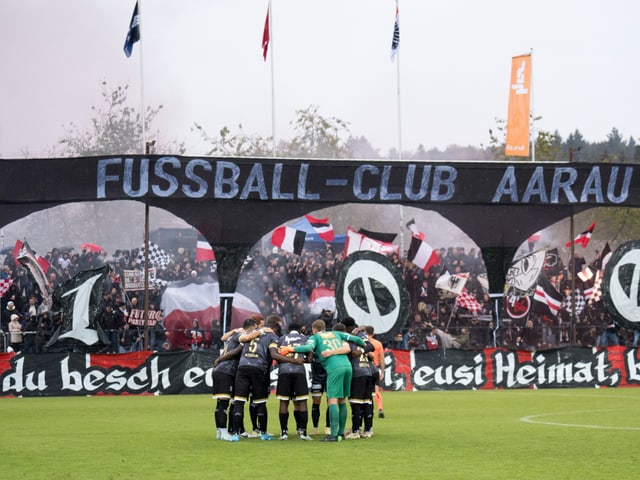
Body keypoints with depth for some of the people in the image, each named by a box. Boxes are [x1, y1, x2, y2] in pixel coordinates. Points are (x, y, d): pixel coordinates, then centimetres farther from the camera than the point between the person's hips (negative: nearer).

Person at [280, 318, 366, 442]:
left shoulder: (315, 337, 11)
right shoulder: (336, 334, 25)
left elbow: (308, 348, -9)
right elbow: (355, 339, 23)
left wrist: (290, 349, 0)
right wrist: (364, 346, 42)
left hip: (334, 368, -6)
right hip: (347, 365, 6)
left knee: (333, 401, -7)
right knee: (342, 402, 12)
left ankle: (334, 435, -16)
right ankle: (341, 433, 14)